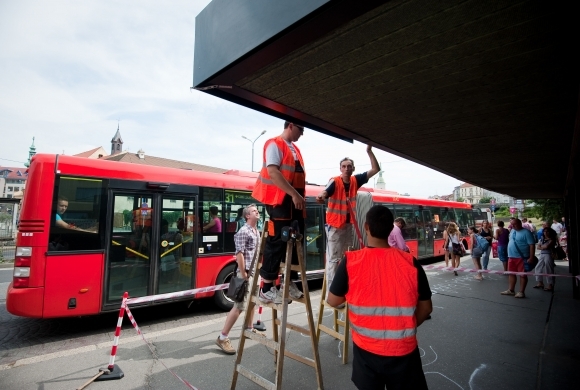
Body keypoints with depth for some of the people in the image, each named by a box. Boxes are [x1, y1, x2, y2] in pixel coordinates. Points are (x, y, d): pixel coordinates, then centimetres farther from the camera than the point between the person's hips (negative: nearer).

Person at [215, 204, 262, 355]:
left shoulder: (257, 232, 13)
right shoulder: (243, 232, -15)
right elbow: (239, 254, -20)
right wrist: (243, 275, -20)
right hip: (246, 273, -9)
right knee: (239, 306, -7)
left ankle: (249, 329, 37)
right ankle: (222, 337, 3)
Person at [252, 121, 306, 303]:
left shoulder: (295, 149, 20)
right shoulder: (275, 144, -7)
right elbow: (273, 172, -19)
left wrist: (300, 197, 14)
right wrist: (294, 194, -23)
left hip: (294, 201, 9)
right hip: (280, 200, -9)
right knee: (277, 242, -7)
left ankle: (289, 283, 23)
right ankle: (266, 289, 3)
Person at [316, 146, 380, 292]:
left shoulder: (356, 180, 2)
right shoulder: (334, 182, -15)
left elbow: (376, 169, 6)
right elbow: (325, 192, -35)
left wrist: (369, 152, -5)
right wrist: (321, 197, -58)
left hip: (349, 224, 6)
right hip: (335, 225, -6)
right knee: (333, 259, -6)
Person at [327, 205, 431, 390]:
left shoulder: (350, 262, -17)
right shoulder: (411, 263, -13)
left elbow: (333, 301, -6)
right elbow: (426, 308, -1)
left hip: (366, 349, 0)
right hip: (403, 350, 0)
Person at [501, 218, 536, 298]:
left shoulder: (526, 232, -11)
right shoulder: (512, 231, 11)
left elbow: (532, 245, -15)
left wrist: (531, 257, -20)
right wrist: (509, 254, 19)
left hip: (521, 257, -7)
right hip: (511, 257, 8)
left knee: (522, 275, 3)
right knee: (511, 274, 14)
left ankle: (521, 292, 11)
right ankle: (510, 290, 24)